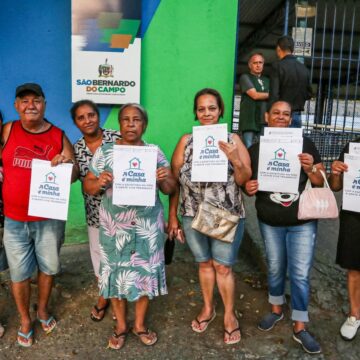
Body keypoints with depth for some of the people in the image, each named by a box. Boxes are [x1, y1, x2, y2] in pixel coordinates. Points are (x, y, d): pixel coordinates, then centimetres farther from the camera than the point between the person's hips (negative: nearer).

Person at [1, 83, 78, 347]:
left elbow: (75, 175, -3)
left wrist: (67, 163, -23)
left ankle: (43, 310, 42)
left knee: (48, 268, 17)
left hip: (50, 219, 0)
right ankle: (25, 320, 34)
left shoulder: (59, 136, -3)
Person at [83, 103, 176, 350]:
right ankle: (121, 325, 31)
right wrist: (99, 183, -22)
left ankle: (140, 324, 32)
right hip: (114, 226, 0)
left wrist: (165, 179, -20)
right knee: (117, 273, 9)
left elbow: (170, 189, 2)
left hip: (148, 226, 1)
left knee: (145, 273, 10)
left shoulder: (155, 152, 3)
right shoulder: (104, 152, 0)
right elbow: (88, 186, 1)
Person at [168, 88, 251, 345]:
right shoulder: (186, 141, -1)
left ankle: (229, 315, 30)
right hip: (193, 216, 2)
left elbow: (244, 180, -2)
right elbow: (174, 181, 2)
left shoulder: (232, 139, -3)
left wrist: (235, 159, -21)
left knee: (223, 266, 8)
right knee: (204, 263, 18)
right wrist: (172, 216, 3)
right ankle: (208, 308, 40)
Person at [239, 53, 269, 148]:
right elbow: (255, 95, -7)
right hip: (249, 120, -5)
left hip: (265, 120, 5)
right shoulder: (245, 77, 5)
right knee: (248, 149, -9)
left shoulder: (266, 80, 22)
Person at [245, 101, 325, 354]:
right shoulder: (255, 149, -2)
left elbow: (321, 182, -1)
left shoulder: (304, 143, -5)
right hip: (270, 222, 2)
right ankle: (276, 310, 40)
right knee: (275, 269, 17)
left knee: (300, 274, 3)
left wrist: (310, 169, -22)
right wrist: (249, 189, -16)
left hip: (302, 221, -1)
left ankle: (300, 328, 19)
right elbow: (248, 183, 7)